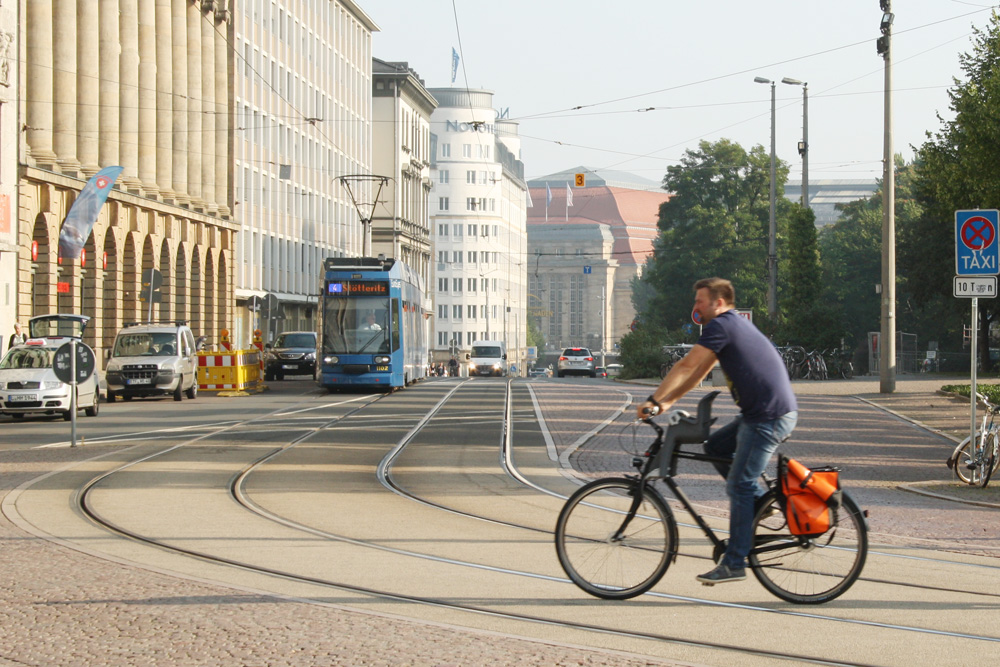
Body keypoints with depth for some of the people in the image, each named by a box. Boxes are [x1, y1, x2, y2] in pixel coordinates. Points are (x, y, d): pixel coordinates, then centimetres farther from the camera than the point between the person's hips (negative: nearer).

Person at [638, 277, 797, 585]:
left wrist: (654, 400, -8)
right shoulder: (735, 324, 20)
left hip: (769, 417, -10)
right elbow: (699, 372, 22)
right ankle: (762, 502, 18)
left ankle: (734, 563, -4)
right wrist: (667, 401, 18)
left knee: (738, 486, -7)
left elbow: (687, 366, -14)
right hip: (762, 412, 10)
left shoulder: (721, 326, -11)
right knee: (714, 447, 18)